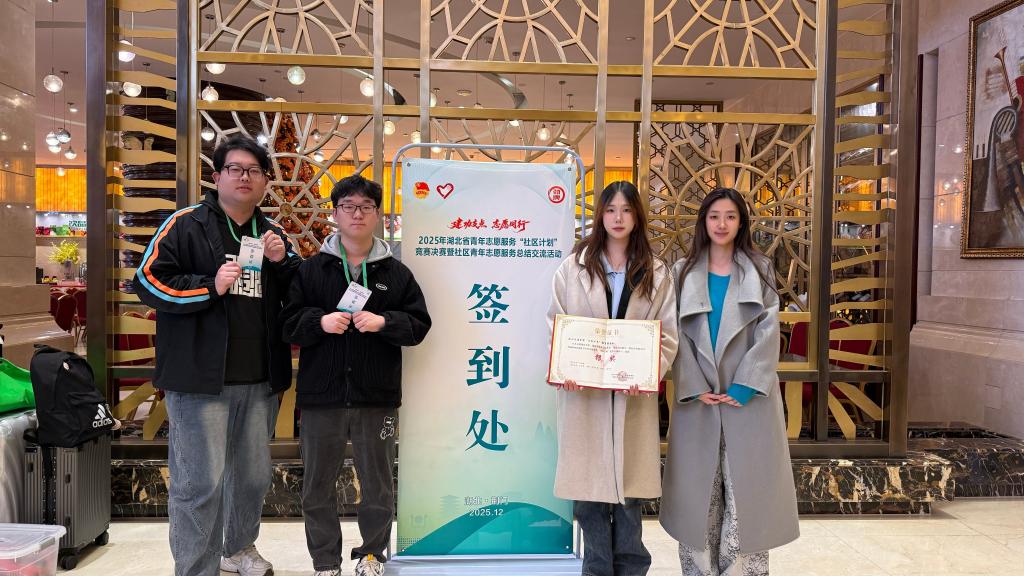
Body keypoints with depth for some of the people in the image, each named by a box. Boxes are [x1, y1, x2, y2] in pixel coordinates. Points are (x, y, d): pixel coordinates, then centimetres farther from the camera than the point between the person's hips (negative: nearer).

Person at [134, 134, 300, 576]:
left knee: (253, 476, 18)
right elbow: (149, 280, -8)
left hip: (260, 381, 6)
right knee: (199, 482, -3)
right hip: (200, 378, -5)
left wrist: (282, 261, -4)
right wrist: (210, 286, -20)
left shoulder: (273, 234, 14)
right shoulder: (185, 225, -2)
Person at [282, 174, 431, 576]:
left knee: (378, 485, 12)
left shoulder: (396, 273, 4)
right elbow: (289, 324, 2)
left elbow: (418, 324, 1)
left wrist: (383, 322, -16)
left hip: (377, 397, 0)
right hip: (321, 396, 0)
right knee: (318, 486, 11)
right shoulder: (311, 270, 3)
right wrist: (320, 321, -17)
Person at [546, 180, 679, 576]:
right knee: (587, 481, 4)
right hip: (583, 391, 0)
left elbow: (668, 334, 3)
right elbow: (556, 323, 4)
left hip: (633, 394, 1)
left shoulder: (656, 273, 8)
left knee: (628, 481, 7)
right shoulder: (573, 266, 5)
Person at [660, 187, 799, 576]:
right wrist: (695, 388, -10)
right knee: (698, 490, 4)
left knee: (747, 489, 1)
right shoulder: (683, 272, 8)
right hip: (697, 396, 1)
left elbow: (768, 332, -2)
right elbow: (678, 335, 1)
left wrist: (744, 387, -12)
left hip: (747, 395, 0)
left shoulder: (759, 271, 7)